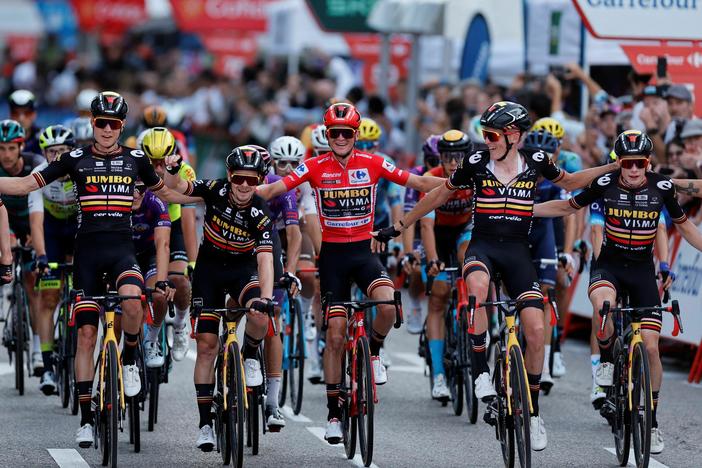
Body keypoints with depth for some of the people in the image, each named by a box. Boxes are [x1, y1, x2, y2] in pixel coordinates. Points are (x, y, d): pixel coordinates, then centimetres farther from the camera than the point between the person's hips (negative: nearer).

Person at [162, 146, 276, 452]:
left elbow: (265, 259, -31)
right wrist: (172, 170, -40)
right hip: (209, 268, 1)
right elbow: (176, 187, -17)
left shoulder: (261, 215, -23)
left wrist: (265, 297, -46)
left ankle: (250, 356, 3)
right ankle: (205, 423, 1)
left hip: (243, 269, -1)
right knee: (206, 345, -5)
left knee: (259, 317, -33)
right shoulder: (217, 190, -18)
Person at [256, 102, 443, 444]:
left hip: (363, 251, 0)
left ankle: (373, 352, 3)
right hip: (332, 253, 0)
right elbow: (275, 188, -14)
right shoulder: (315, 167, -4)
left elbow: (417, 182, -3)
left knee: (388, 304, -29)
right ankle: (333, 413, 9)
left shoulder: (372, 163, -2)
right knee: (335, 334, -1)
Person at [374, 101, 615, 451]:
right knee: (477, 287, -39)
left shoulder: (535, 162, -1)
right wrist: (400, 226, 12)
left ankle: (533, 411, 7)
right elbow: (438, 195, 8)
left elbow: (568, 182, 19)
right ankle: (480, 370, -27)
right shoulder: (476, 163, -5)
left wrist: (612, 168, 8)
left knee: (536, 331, -10)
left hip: (517, 251, 2)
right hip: (483, 246, -2)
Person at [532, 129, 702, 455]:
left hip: (643, 270, 1)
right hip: (609, 265, -1)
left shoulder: (662, 187, -10)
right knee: (603, 304, -37)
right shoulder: (605, 184, -12)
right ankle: (607, 359, -8)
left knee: (650, 345, -6)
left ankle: (652, 421, 9)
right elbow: (567, 207, 4)